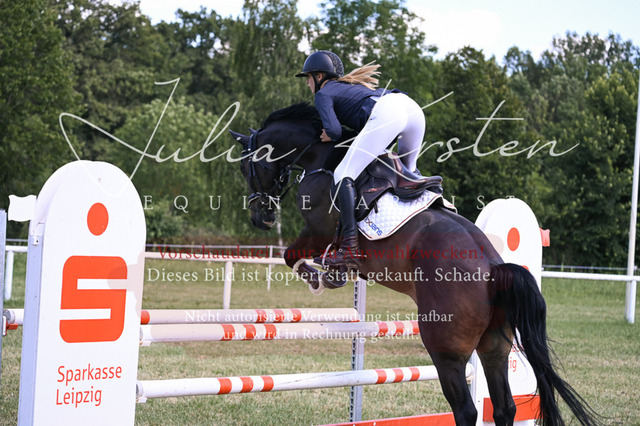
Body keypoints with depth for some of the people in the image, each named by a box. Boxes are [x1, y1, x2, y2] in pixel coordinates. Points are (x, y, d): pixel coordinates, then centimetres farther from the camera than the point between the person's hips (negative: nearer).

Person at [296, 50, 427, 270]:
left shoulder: (324, 93, 16)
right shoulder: (349, 86, 39)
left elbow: (334, 130, -1)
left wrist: (330, 136, 21)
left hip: (385, 114, -8)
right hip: (413, 108, 8)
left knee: (343, 175, -10)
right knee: (408, 171, 33)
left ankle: (351, 248, -23)